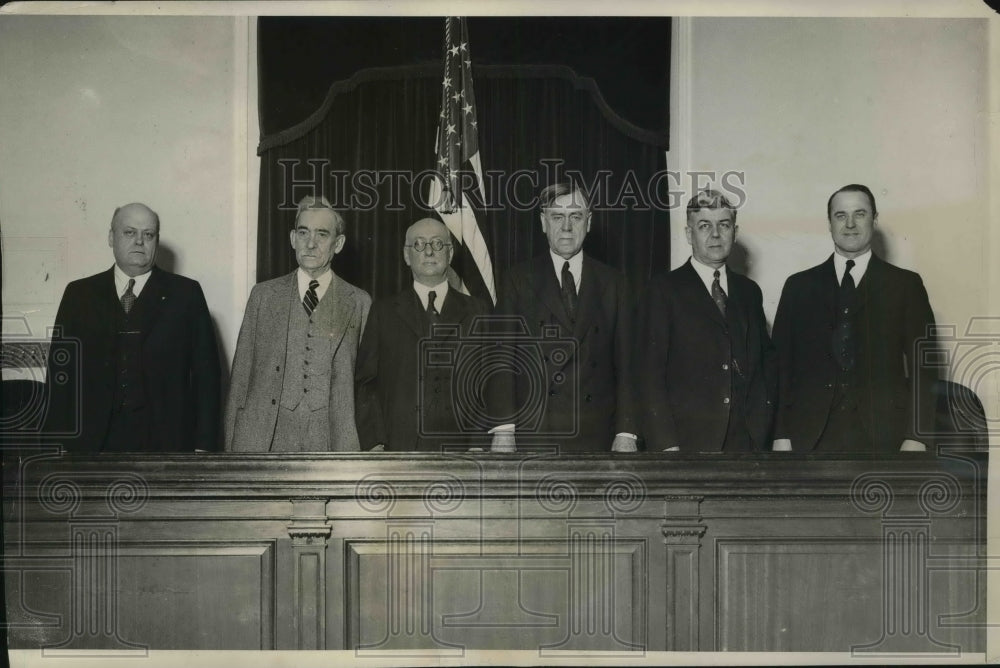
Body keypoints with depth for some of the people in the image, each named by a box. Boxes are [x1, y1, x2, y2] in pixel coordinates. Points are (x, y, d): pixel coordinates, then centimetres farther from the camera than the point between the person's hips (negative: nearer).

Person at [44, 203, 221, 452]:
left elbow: (206, 374, 4)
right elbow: (61, 370, 9)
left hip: (166, 439, -1)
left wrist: (203, 446, -3)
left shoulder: (185, 294, 7)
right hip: (93, 440, 1)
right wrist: (58, 442, 1)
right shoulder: (79, 294, 12)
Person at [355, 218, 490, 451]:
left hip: (461, 449, 0)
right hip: (399, 448, 0)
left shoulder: (476, 313, 13)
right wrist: (374, 442, -3)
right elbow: (365, 383, 8)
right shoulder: (384, 312, 12)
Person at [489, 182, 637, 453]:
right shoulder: (518, 280, 9)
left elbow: (625, 362, 8)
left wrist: (626, 434, -1)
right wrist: (503, 430, -8)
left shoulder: (612, 283, 12)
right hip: (532, 434, -1)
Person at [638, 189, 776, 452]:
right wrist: (665, 444, -11)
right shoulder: (665, 290, 2)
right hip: (687, 441, -4)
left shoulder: (749, 291, 17)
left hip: (747, 440, 4)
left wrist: (761, 425, 5)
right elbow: (651, 373, -3)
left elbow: (767, 360, 21)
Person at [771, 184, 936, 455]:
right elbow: (781, 365, 10)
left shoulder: (905, 285, 10)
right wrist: (781, 435, 2)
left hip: (883, 438, -1)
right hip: (812, 441, 1)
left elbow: (922, 366, 5)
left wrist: (916, 438, -4)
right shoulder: (799, 286, 14)